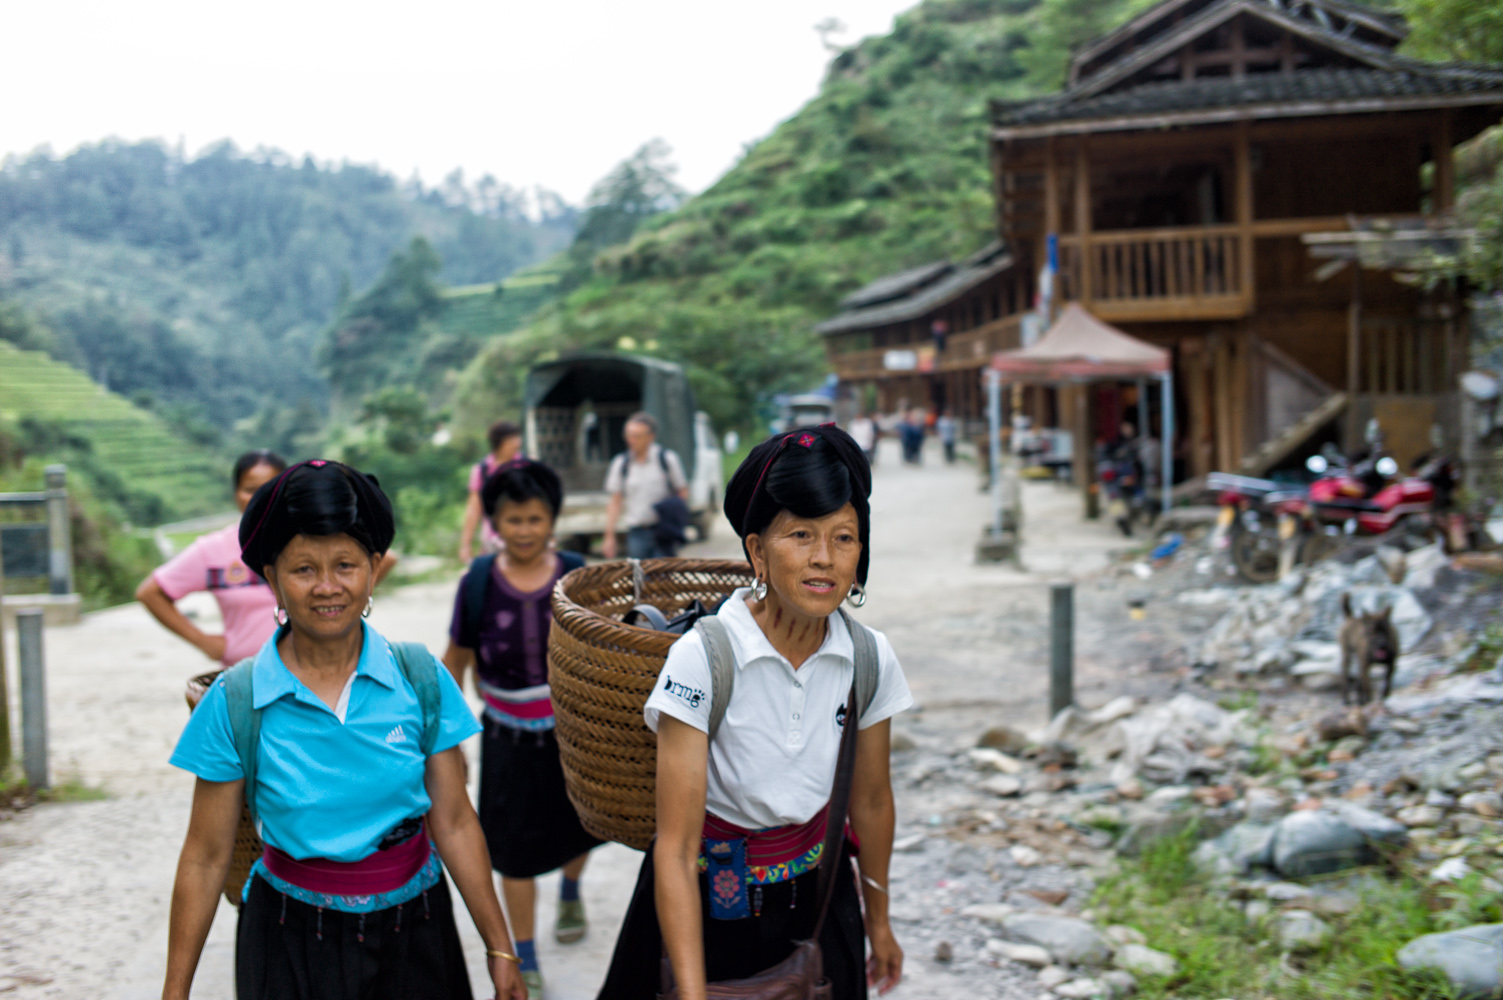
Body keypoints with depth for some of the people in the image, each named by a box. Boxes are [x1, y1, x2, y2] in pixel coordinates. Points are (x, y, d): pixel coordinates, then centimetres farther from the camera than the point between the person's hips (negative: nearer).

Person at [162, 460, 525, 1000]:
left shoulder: (421, 679, -8)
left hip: (414, 930, 2)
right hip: (292, 940, -1)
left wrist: (500, 951, 1)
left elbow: (454, 824, -3)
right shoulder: (235, 703, -11)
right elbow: (206, 858, -5)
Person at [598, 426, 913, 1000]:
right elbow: (674, 850, -24)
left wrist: (878, 920, 18)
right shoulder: (702, 660, -24)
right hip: (707, 895, -3)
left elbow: (870, 800, 6)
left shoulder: (870, 660, -11)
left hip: (814, 886, 4)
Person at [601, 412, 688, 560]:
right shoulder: (620, 463, 6)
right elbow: (615, 502, 8)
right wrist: (610, 536, 5)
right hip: (636, 532, 2)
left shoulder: (668, 459, 1)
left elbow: (683, 492, 6)